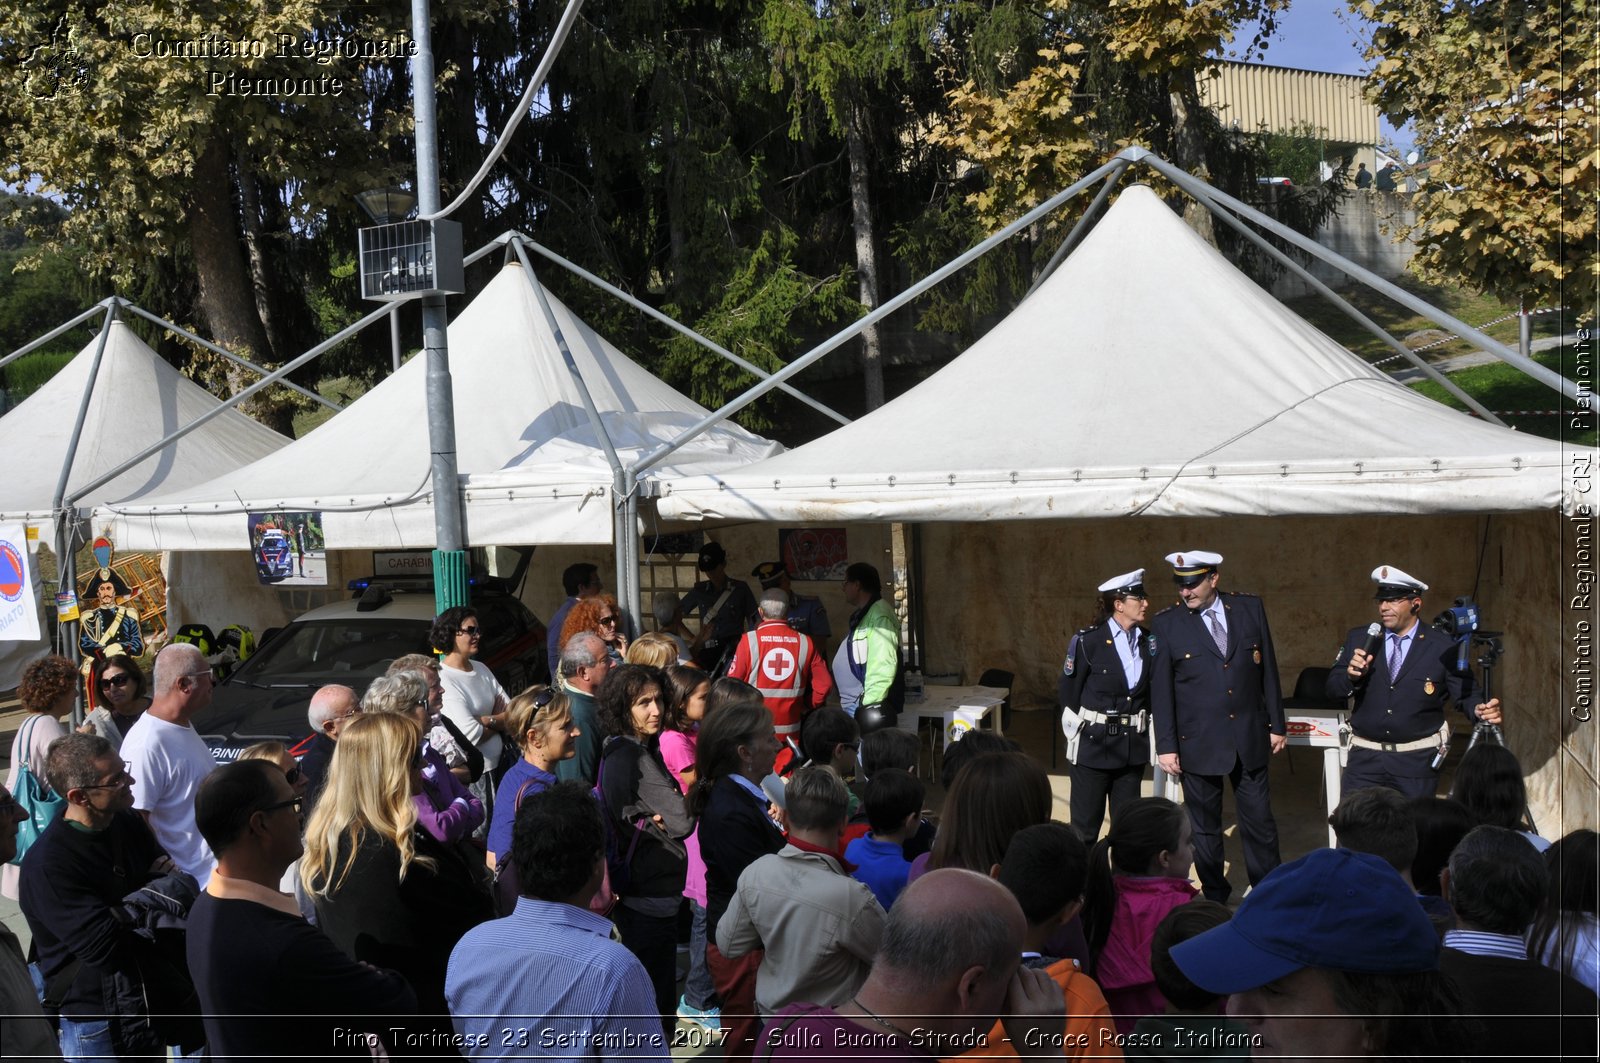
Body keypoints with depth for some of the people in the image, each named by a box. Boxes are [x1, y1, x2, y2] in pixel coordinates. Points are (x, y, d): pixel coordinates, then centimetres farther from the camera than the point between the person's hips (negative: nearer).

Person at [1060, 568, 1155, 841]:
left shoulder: (1147, 642, 3)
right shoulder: (1088, 641, -11)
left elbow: (1149, 690, 12)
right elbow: (1068, 692, -3)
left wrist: (1142, 725, 5)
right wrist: (1080, 730, 2)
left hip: (1133, 745, 4)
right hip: (1093, 744, -4)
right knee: (1086, 827, 4)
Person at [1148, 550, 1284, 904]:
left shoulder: (1250, 608, 0)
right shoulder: (1166, 624, -6)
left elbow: (1268, 670, 6)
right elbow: (1160, 689, -3)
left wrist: (1277, 725, 7)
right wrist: (1166, 746, -4)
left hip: (1250, 738, 1)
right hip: (1199, 743, -1)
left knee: (1259, 821, 8)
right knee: (1205, 827, 9)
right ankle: (1215, 899, 24)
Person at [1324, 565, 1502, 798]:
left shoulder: (1443, 647, -3)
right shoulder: (1359, 639, 5)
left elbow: (1466, 693, -5)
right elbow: (1333, 690, 5)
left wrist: (1484, 711, -26)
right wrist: (1351, 675, -16)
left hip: (1417, 761, -2)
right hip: (1365, 757, 2)